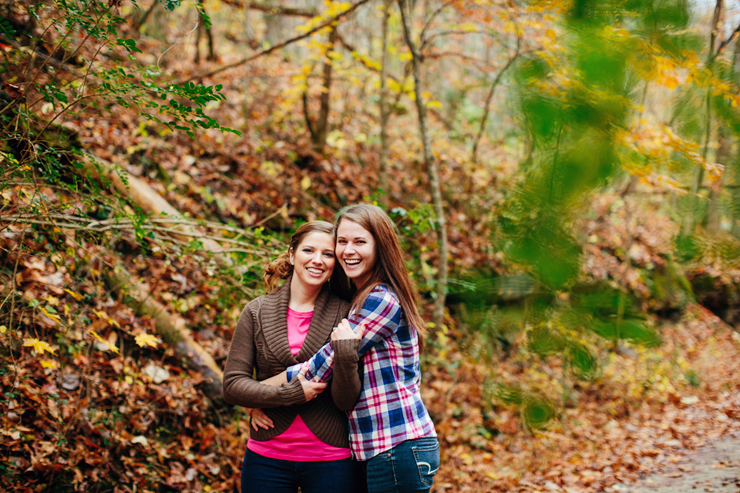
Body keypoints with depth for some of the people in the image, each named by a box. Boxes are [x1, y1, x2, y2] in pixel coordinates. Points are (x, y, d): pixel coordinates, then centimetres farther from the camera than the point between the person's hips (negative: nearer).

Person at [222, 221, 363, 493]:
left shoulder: (345, 315, -2)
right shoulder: (257, 311, 2)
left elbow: (347, 402, -5)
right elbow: (232, 385, -2)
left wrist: (345, 355, -23)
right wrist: (292, 393, -13)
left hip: (330, 461, -1)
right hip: (267, 458, 1)